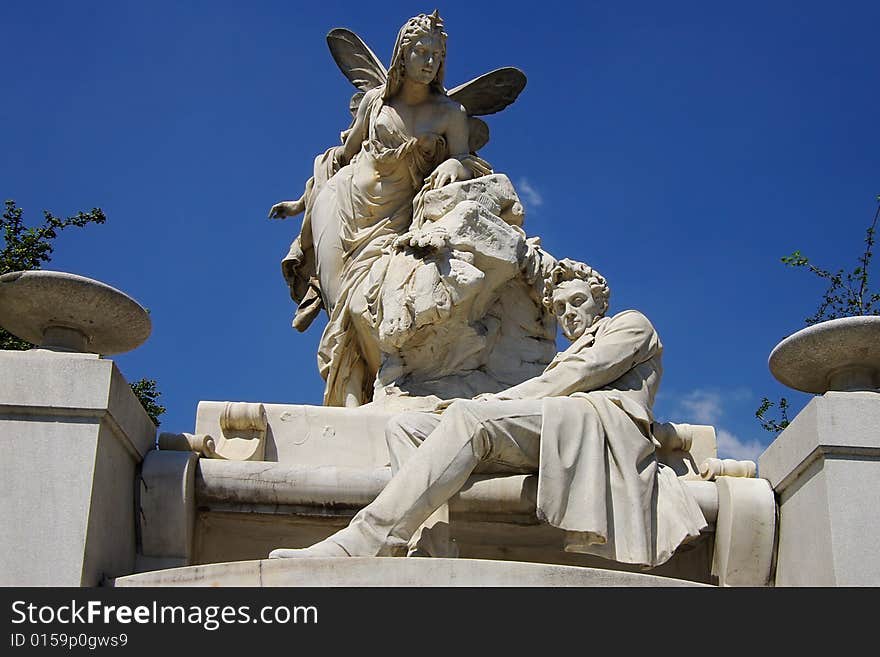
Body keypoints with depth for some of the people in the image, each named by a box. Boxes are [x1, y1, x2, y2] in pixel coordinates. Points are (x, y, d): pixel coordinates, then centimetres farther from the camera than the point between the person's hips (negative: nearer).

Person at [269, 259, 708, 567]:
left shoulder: (633, 324, 23)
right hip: (544, 437, 8)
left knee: (470, 417, -33)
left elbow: (581, 374, 4)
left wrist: (498, 401, 1)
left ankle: (365, 544, -45)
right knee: (405, 426, -10)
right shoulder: (565, 359, 42)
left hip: (598, 427, -8)